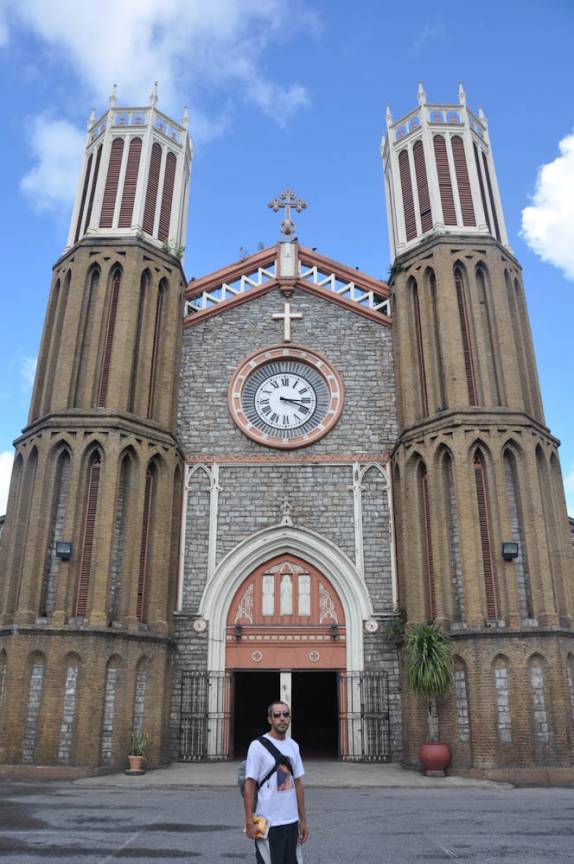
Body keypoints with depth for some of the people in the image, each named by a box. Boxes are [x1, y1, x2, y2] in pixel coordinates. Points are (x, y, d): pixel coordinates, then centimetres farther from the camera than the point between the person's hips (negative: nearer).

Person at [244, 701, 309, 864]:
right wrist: (249, 822, -14)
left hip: (292, 822, 6)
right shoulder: (257, 746, -11)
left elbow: (297, 784, 12)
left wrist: (303, 819, 11)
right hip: (268, 823, -6)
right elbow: (249, 785, -10)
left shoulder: (293, 746, 8)